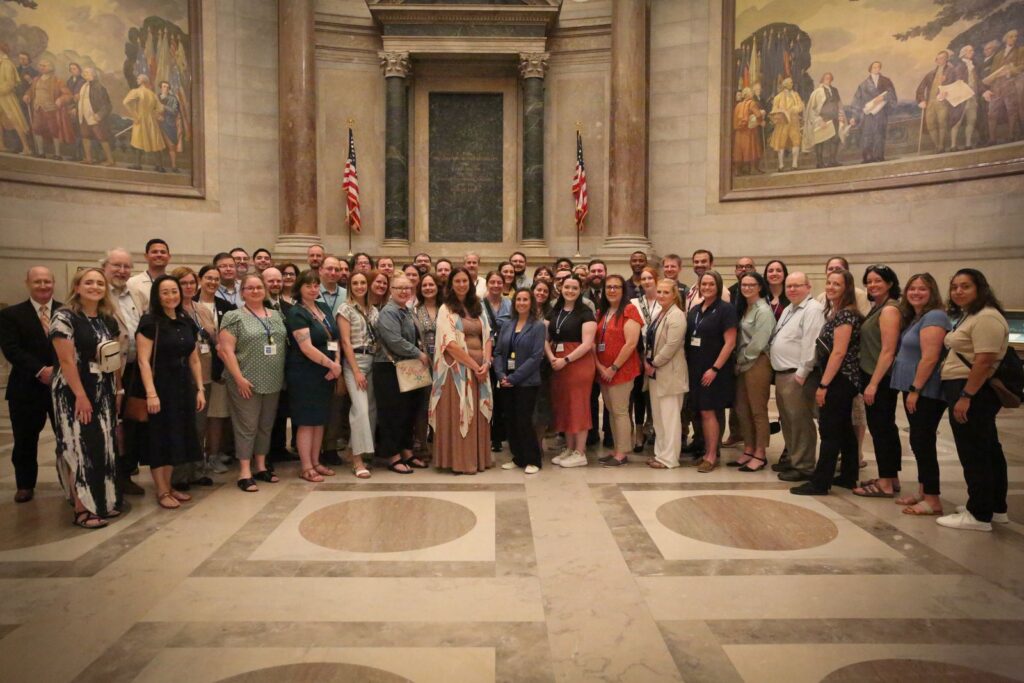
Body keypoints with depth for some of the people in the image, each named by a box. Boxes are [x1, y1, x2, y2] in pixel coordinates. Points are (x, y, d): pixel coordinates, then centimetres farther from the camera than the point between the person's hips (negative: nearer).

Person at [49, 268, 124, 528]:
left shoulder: (109, 319, 8)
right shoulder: (64, 318, -12)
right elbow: (66, 361, -17)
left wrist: (118, 389, 8)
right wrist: (81, 396, -19)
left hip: (104, 393, 7)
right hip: (75, 393, -6)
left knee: (104, 447, 11)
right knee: (80, 447, -3)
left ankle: (103, 500, 23)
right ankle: (82, 509, 4)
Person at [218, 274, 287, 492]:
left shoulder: (276, 315, 12)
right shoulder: (234, 317, -5)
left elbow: (284, 344, 17)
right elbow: (226, 350, -10)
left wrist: (282, 375, 9)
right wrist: (239, 378, -16)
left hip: (273, 382, 6)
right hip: (247, 383, -5)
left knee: (266, 425, 12)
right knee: (247, 426, -1)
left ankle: (261, 467, 24)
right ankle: (245, 473, 5)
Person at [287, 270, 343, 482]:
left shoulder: (324, 308, 11)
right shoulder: (296, 313, -10)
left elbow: (335, 338, 10)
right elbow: (306, 347, -19)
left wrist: (337, 364, -5)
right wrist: (332, 365, -16)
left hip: (326, 373, 7)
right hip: (305, 374, -7)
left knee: (320, 419, 12)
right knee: (306, 420, -1)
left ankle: (315, 462, 22)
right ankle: (306, 467, 8)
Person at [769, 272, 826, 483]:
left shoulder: (812, 309, -13)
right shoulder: (788, 309, 19)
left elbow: (810, 344, -21)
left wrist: (802, 373, -21)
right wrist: (777, 370, 18)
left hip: (797, 375, -10)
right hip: (782, 373, 10)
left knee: (800, 421, -5)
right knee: (787, 419, 18)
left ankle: (804, 466, 3)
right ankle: (791, 457, 31)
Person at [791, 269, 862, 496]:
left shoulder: (845, 314, -16)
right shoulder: (834, 312, 14)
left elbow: (839, 352, -20)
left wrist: (823, 385, -19)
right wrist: (825, 382, 14)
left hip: (839, 381, -10)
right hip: (843, 381, 10)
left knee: (829, 431, -5)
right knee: (844, 429, 15)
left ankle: (820, 482, 0)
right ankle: (848, 476, 24)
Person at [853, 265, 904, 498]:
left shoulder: (889, 309, -13)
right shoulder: (877, 307, 15)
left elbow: (888, 351, -19)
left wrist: (873, 384, -20)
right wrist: (869, 381, 10)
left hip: (880, 379, -10)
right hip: (874, 377, 10)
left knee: (880, 429, -4)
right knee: (886, 428, 15)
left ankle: (886, 484, 4)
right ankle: (891, 478, 25)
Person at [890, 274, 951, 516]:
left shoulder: (933, 317, -14)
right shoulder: (913, 318, 16)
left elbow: (930, 358, -21)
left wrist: (915, 389, -20)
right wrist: (911, 390, 15)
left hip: (925, 392, -10)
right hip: (914, 390, 10)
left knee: (923, 442, -5)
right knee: (919, 442, 15)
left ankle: (933, 500, 2)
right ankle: (923, 491, 25)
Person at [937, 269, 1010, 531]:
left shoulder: (986, 318, -17)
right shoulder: (966, 315, 17)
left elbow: (984, 362, -24)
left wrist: (965, 397, -25)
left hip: (973, 392, -11)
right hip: (967, 392, 11)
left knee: (974, 454, -4)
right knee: (988, 450, 17)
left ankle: (979, 515, 4)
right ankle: (995, 508, 28)